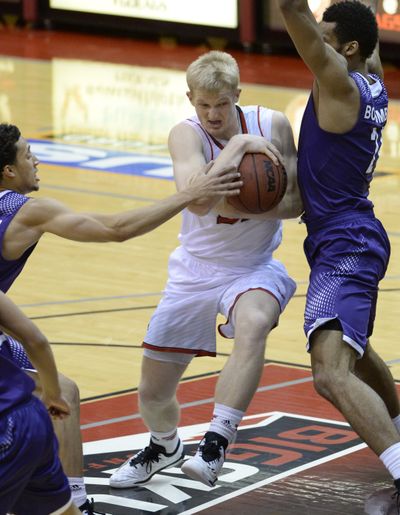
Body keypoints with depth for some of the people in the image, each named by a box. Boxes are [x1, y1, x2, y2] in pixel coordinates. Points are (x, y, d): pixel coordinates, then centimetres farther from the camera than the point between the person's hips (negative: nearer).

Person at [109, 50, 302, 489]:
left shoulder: (273, 125, -11)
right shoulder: (187, 134, -17)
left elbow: (295, 203, -7)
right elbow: (199, 201, -34)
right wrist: (241, 144, -35)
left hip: (254, 268, -1)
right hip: (196, 270, 1)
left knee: (252, 325, -39)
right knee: (152, 394, 9)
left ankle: (215, 446, -38)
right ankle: (165, 447, 45)